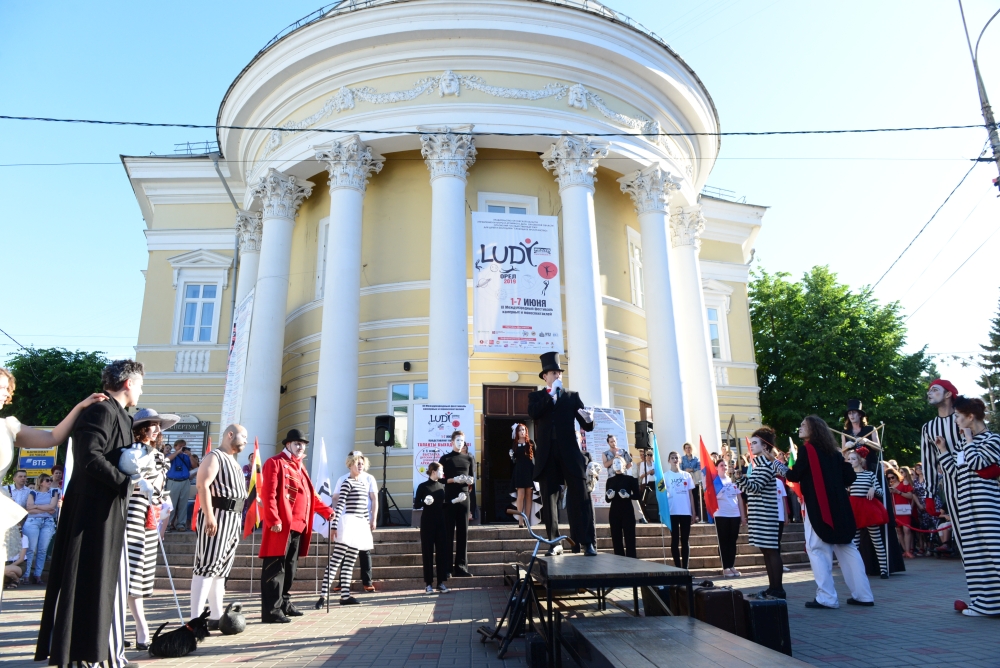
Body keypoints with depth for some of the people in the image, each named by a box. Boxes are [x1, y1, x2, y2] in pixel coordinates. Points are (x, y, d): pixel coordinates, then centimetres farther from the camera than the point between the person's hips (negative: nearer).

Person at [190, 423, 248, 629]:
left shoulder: (234, 462, 21)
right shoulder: (214, 457, -8)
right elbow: (203, 485, -19)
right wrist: (209, 516, -26)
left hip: (234, 519, 9)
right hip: (217, 517, -9)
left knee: (221, 569, 12)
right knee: (207, 566, -11)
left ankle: (216, 616, 17)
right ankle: (195, 619, -11)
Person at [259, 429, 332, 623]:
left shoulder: (300, 467, 21)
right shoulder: (275, 463, -5)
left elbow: (310, 495, 24)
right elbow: (268, 494, -15)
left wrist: (326, 510, 16)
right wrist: (273, 520, -21)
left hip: (298, 526, 9)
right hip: (281, 526, -9)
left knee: (290, 568, 15)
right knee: (275, 568, -5)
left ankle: (284, 604, 26)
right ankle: (271, 611, -2)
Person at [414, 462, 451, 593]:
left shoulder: (442, 486, 10)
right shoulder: (423, 486, -5)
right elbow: (416, 505, -6)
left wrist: (455, 501, 4)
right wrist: (424, 502, -25)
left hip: (441, 523, 4)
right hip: (427, 523, -4)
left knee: (443, 551, 1)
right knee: (427, 552, 1)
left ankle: (441, 582, 8)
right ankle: (429, 583, 8)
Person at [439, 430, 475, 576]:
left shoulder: (468, 459, 14)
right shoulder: (445, 458, 4)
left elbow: (472, 478, 17)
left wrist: (470, 480, -5)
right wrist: (454, 480, -15)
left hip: (464, 498, 3)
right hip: (449, 499, -3)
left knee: (463, 533, 3)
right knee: (448, 533, 0)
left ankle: (461, 566, 6)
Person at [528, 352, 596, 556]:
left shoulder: (572, 396, 12)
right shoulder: (536, 396, 12)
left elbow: (587, 426, 7)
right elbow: (532, 413, -11)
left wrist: (589, 419, -17)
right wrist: (551, 394, -11)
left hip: (570, 453, 0)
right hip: (547, 455, 0)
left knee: (580, 497, -4)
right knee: (549, 500, 3)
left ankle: (588, 543, -2)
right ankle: (555, 543, 9)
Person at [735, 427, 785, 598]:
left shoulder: (767, 465, -12)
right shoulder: (758, 464, 16)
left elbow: (756, 488, -21)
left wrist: (740, 477, -32)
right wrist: (738, 479, 21)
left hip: (765, 514, -10)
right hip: (758, 514, 10)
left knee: (772, 550, -5)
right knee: (766, 551, 12)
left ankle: (778, 589, -1)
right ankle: (772, 587, 17)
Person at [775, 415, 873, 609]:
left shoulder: (806, 449, -8)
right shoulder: (832, 450, 13)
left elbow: (794, 476, -12)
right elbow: (850, 477, 12)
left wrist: (779, 466, 4)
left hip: (817, 507, -7)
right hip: (838, 505, 7)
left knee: (817, 549, -2)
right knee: (846, 548, 12)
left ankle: (826, 597, -4)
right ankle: (863, 595, 15)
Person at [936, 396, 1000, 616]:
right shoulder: (964, 444, 20)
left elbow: (977, 462, -17)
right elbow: (955, 473, 18)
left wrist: (968, 439, -6)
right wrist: (943, 450, 16)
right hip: (967, 503, 8)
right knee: (975, 550, 8)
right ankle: (982, 601, 13)